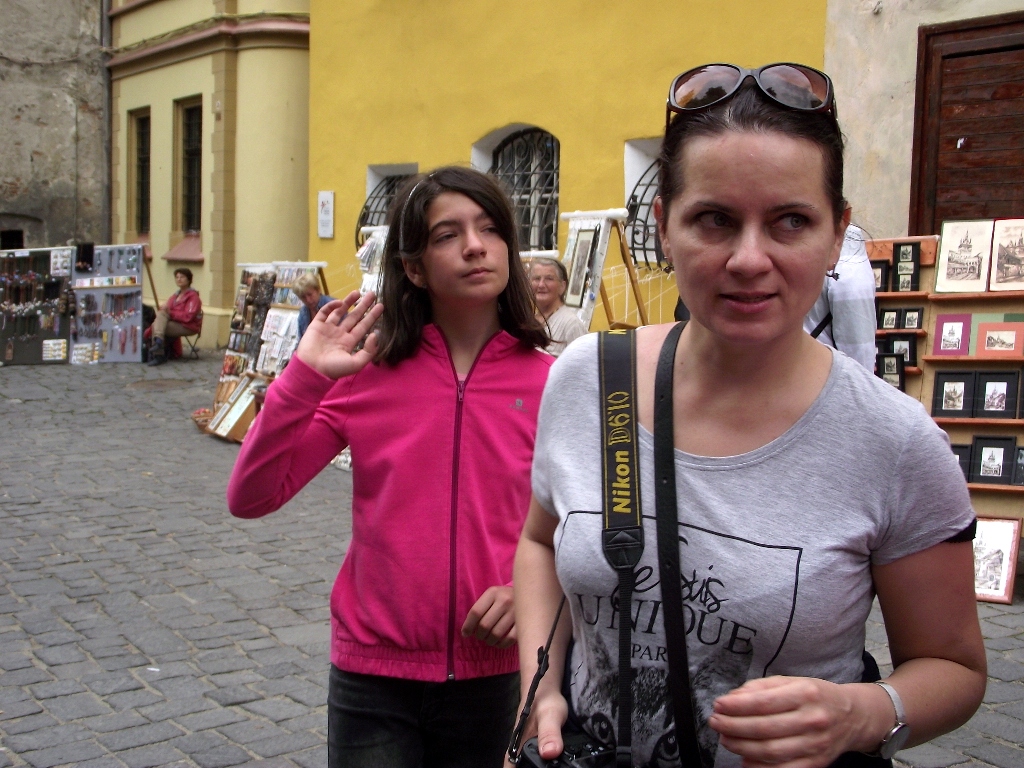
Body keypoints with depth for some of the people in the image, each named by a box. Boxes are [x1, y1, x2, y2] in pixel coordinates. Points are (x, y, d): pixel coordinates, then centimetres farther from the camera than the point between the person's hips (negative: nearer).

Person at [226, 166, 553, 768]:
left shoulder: (546, 381, -6)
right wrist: (306, 377, -18)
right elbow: (250, 498, -8)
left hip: (495, 678, 1)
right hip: (373, 678, 0)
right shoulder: (369, 373, -6)